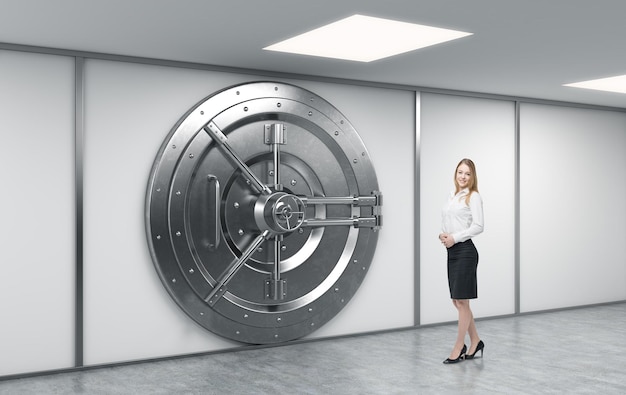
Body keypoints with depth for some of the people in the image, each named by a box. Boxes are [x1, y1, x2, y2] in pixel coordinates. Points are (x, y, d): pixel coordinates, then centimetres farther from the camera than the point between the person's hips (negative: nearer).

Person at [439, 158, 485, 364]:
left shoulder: (473, 196, -5)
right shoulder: (452, 196, 16)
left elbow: (478, 226, -13)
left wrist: (454, 238, -16)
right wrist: (442, 235, -2)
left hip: (465, 250, -8)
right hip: (452, 251, 8)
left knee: (461, 301, -2)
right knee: (457, 301, 12)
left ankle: (458, 348, 6)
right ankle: (475, 342, 25)